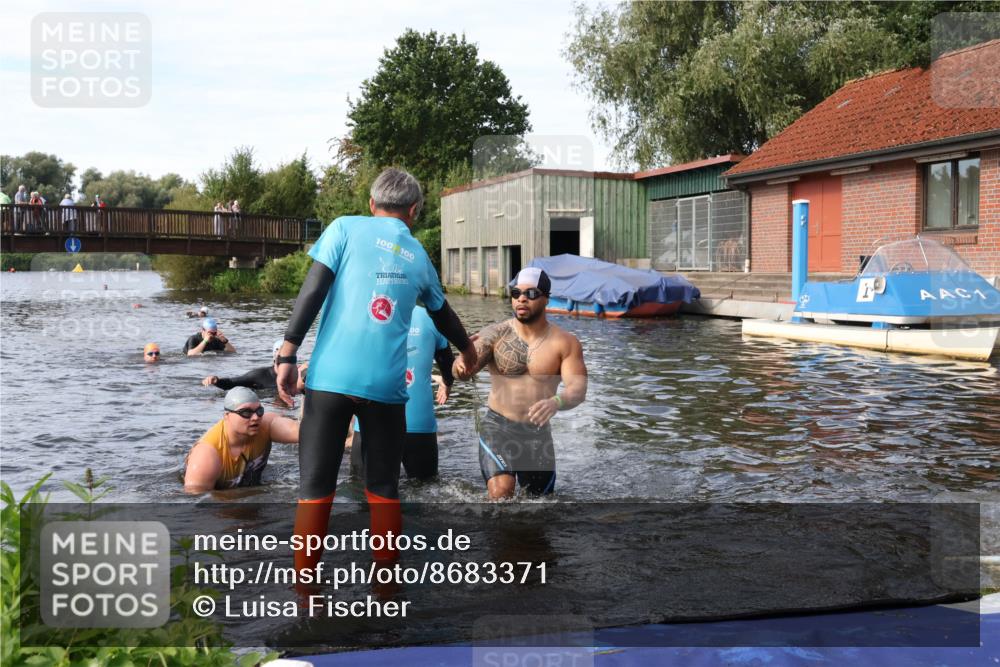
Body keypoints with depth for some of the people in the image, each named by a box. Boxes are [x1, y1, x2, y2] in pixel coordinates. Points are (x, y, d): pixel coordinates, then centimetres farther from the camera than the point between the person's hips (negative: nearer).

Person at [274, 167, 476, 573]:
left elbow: (313, 290, -4)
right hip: (386, 384, 2)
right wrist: (467, 348, 53)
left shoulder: (346, 228, 8)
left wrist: (287, 353, -4)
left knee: (315, 487, 4)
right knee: (383, 488, 13)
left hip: (331, 376, -2)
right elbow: (443, 315, 34)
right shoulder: (419, 256, 18)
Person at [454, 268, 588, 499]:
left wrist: (556, 402, -37)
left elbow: (578, 389, -14)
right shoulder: (495, 334, -4)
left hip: (538, 433, 2)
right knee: (500, 490, -26)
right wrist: (462, 365, -39)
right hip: (497, 427, -2)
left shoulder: (565, 343, -3)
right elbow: (463, 372, -14)